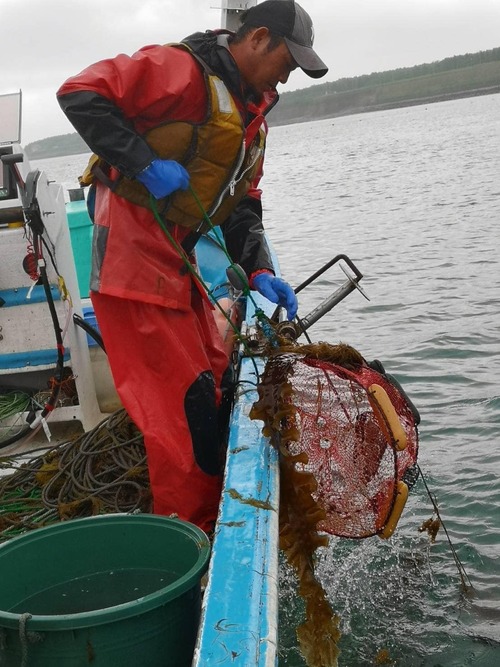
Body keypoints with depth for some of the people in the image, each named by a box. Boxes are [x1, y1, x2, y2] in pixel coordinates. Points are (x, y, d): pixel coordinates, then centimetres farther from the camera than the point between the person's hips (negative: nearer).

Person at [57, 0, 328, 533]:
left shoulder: (251, 116, 17)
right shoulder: (184, 69, -12)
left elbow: (242, 206, 15)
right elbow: (80, 94, -19)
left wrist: (258, 272, 1)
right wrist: (145, 164, -25)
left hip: (182, 265, 10)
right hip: (134, 259, -9)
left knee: (213, 385, 12)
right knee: (182, 402, -7)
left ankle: (215, 521, 27)